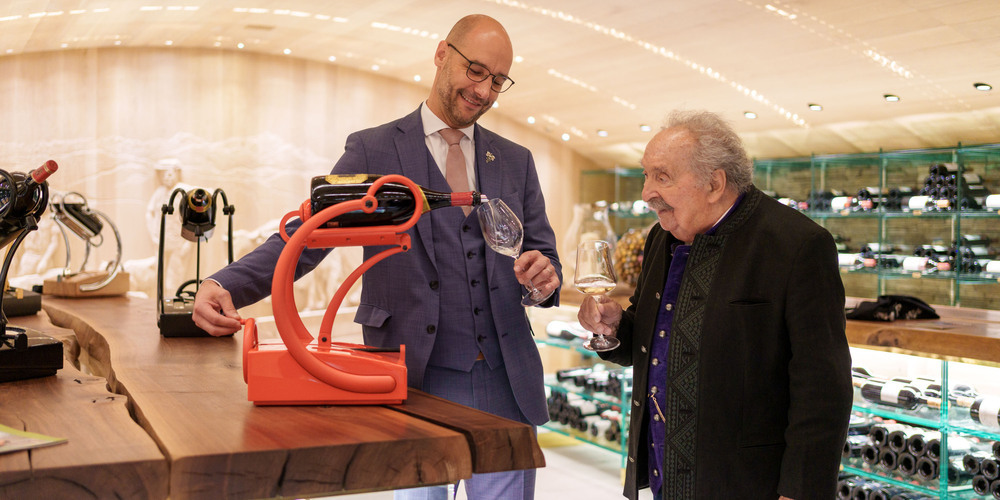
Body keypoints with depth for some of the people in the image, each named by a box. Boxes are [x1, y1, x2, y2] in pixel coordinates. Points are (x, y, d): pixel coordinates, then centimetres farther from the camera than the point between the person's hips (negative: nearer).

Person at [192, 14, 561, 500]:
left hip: (507, 385, 3)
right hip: (417, 381, -3)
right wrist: (226, 284, -24)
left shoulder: (516, 161, 13)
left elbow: (544, 254, 15)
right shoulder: (373, 151, 2)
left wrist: (545, 275, -10)